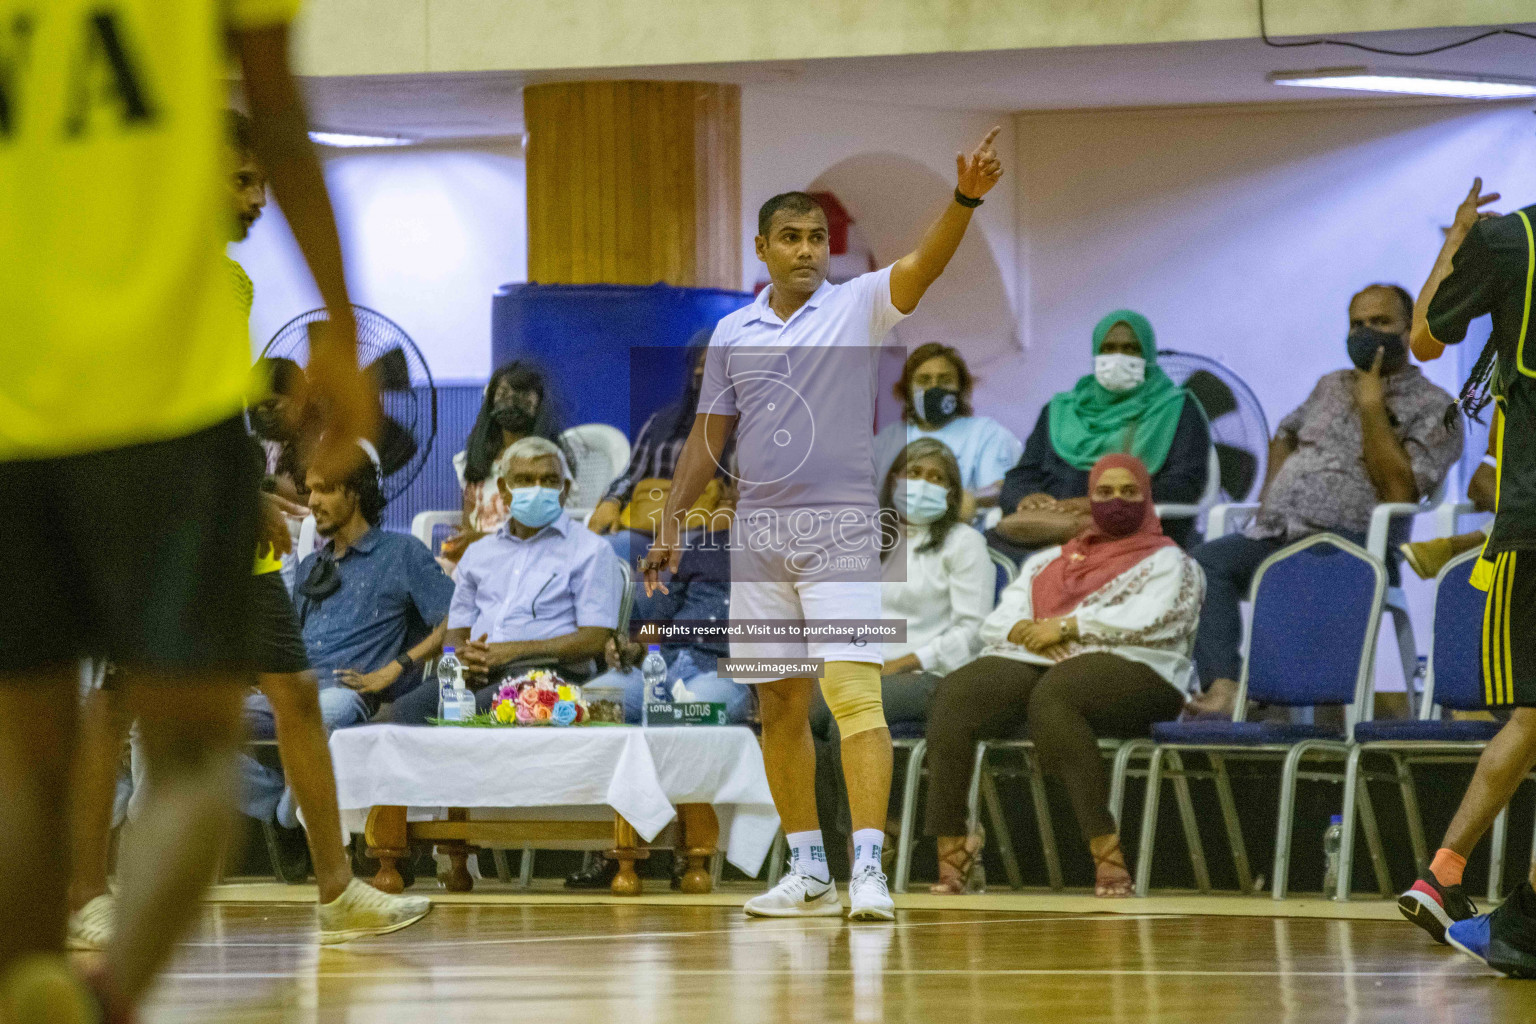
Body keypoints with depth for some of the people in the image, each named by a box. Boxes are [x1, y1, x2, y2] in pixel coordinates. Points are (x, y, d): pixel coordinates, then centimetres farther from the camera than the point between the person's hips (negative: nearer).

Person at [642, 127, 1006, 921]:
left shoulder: (860, 305, -1)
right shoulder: (732, 334, 11)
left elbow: (924, 264, -19)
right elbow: (708, 437, 17)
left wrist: (964, 199, -37)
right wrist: (671, 526, 10)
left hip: (840, 527, -5)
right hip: (759, 531, 5)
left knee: (854, 691, -15)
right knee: (780, 706, 8)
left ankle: (869, 867, -20)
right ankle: (807, 870, 15)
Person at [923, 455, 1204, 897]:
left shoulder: (1169, 562, 15)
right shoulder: (1047, 562, 30)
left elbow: (1149, 619, -4)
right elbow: (996, 622, 20)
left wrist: (1066, 625, -8)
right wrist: (1024, 631, -4)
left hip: (1125, 668, -5)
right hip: (1029, 660, 5)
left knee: (1052, 694, -40)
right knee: (956, 693, -27)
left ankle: (1106, 852, -43)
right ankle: (949, 854, -31)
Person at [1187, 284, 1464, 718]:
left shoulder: (1433, 408, 5)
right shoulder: (1332, 386, 26)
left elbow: (1399, 491, -8)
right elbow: (1285, 433, 44)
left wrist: (1371, 406, -7)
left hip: (1345, 541, -6)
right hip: (1273, 534, 6)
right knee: (1205, 562, -24)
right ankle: (1223, 687, -38)